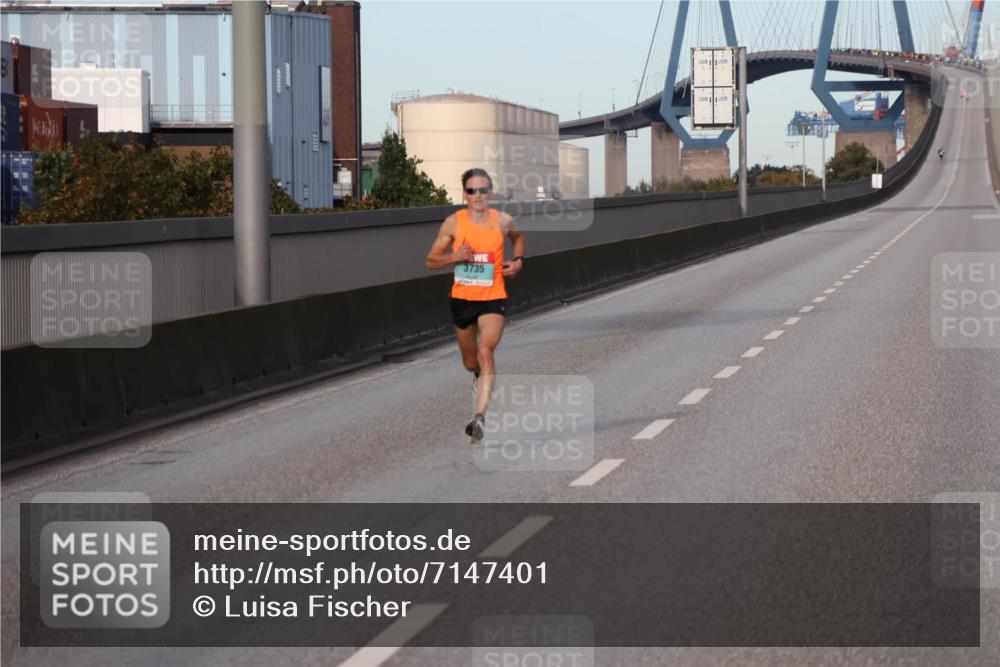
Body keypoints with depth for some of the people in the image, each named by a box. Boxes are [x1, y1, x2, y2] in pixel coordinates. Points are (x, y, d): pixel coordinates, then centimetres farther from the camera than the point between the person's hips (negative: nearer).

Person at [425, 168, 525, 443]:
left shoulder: (503, 221, -4)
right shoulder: (453, 222, -6)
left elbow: (518, 237, 21)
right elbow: (431, 260, -1)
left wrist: (518, 261, 3)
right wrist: (454, 257, -20)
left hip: (493, 298, -2)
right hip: (462, 298, 2)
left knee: (485, 351, -24)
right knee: (470, 362, 17)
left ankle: (480, 416, -29)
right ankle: (480, 377, 55)